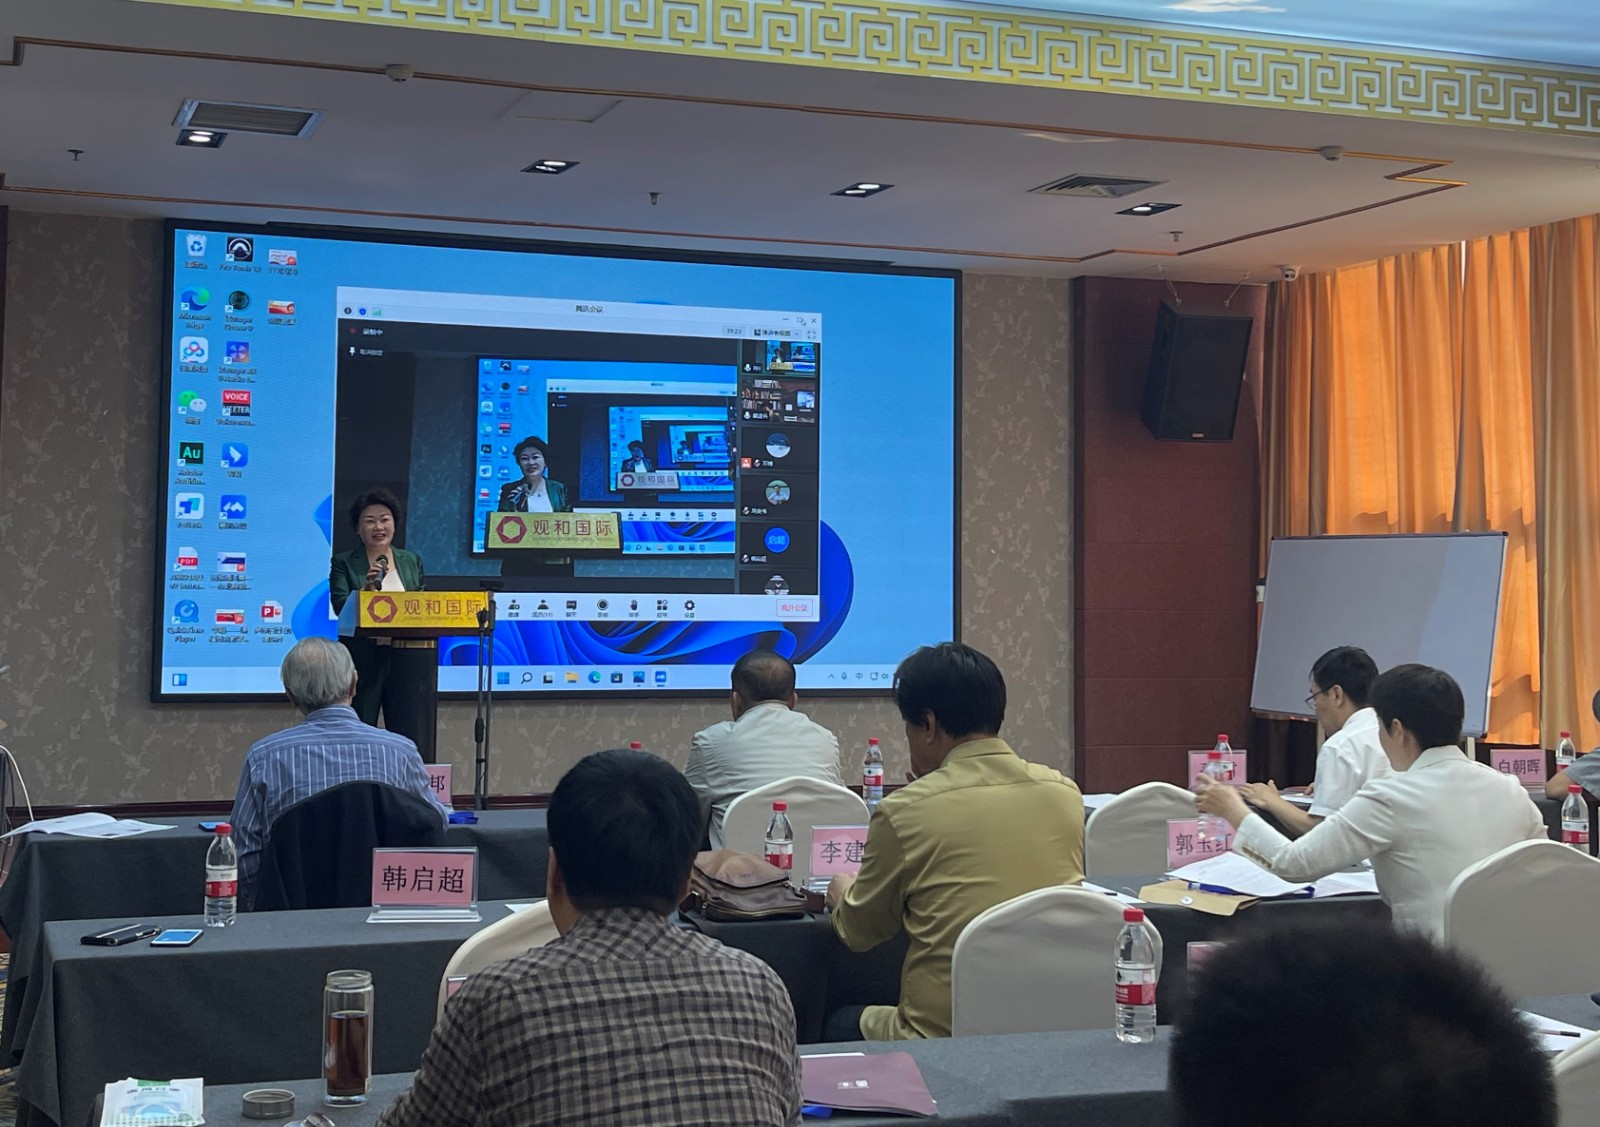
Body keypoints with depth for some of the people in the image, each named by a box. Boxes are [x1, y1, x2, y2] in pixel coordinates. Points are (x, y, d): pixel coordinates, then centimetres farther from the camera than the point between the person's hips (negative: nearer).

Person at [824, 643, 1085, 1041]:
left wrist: (842, 892, 28)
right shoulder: (1065, 794, 0)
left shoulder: (904, 812, -12)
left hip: (945, 1033, -5)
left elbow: (859, 933, 4)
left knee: (840, 1026, 23)